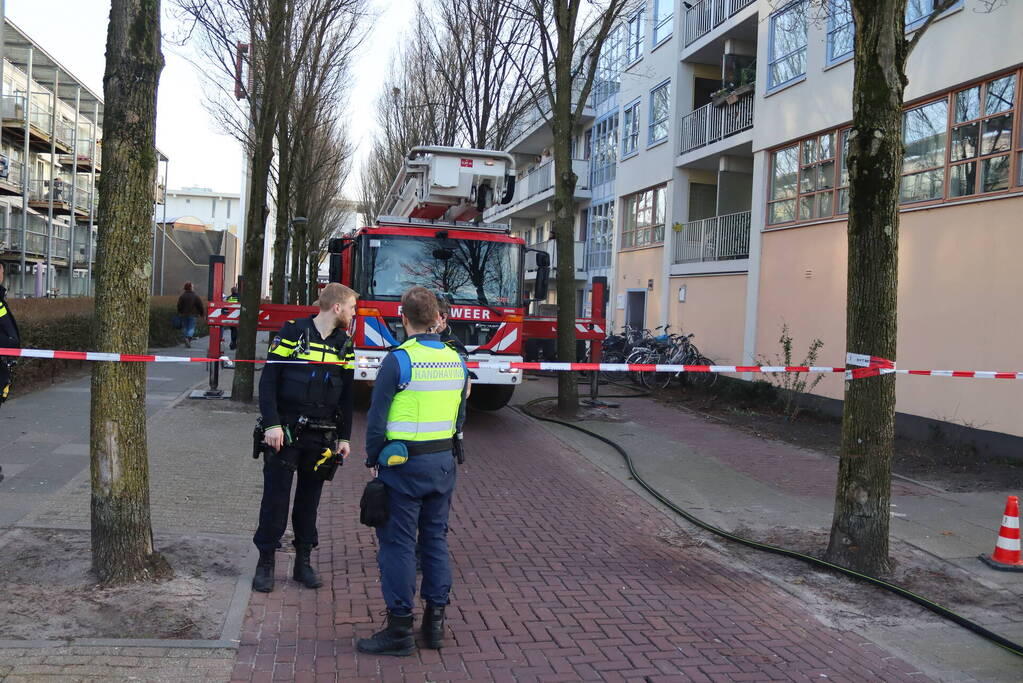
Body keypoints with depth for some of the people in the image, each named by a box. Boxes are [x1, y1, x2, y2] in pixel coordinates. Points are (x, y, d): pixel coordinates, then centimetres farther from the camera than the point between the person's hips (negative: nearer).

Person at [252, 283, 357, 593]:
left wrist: (344, 437, 9)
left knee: (309, 498, 10)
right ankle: (266, 561, 13)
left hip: (322, 436, 4)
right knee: (275, 496, 0)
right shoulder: (292, 332, -6)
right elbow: (268, 381, -8)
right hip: (285, 433, -4)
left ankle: (303, 561, 21)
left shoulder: (345, 344, 8)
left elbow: (347, 395, 13)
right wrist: (272, 424, -15)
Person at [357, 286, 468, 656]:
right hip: (444, 463, 6)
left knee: (398, 544, 2)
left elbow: (377, 417, -11)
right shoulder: (456, 361, 6)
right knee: (435, 539, 14)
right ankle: (435, 622, 22)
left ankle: (399, 630, 8)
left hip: (404, 463, -6)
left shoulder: (398, 359, -14)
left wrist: (373, 458, 1)